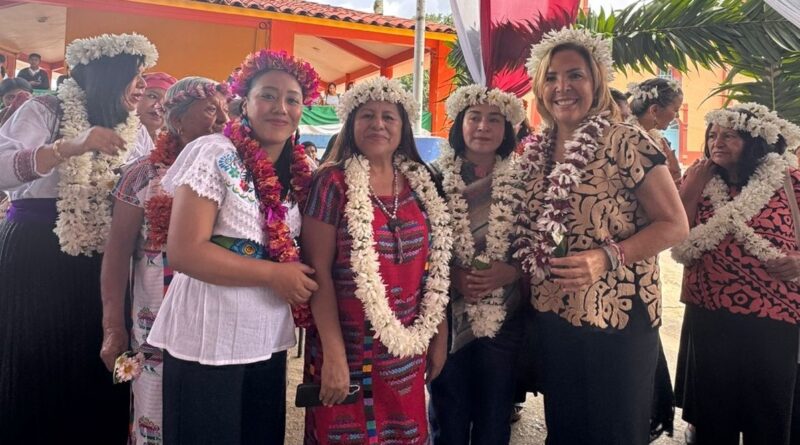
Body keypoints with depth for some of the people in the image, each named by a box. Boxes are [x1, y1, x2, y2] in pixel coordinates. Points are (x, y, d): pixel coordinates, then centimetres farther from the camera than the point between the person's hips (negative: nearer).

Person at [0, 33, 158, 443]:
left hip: (95, 266, 5)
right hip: (34, 256, -4)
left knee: (90, 371, 8)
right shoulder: (45, 111, -5)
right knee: (33, 370, 2)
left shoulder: (131, 131, 11)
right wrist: (71, 146, -29)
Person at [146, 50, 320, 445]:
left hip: (269, 339, 6)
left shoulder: (298, 170, 6)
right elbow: (184, 251, -17)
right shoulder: (215, 155, -12)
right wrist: (273, 274, -16)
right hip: (209, 339, -6)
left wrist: (297, 281, -3)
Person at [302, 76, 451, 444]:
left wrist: (440, 336, 11)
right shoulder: (333, 182, -9)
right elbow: (319, 273, -13)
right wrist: (334, 354, -16)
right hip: (349, 349, -4)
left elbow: (435, 268, 10)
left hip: (407, 352, 5)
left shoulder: (420, 184, 6)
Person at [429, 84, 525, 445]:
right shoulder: (436, 179, -3)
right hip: (448, 317, -1)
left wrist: (508, 272, -13)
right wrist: (452, 275, -15)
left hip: (504, 320, 1)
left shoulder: (521, 183, 1)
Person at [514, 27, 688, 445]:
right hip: (551, 319, 6)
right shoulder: (536, 152, 7)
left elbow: (674, 223, -12)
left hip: (616, 320, -5)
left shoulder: (623, 142, -11)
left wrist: (607, 257, -24)